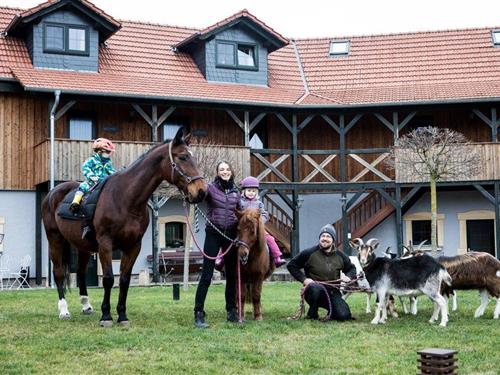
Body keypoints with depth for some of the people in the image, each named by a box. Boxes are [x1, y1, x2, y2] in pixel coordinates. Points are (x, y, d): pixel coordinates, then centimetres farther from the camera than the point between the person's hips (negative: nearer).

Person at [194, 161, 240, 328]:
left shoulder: (236, 192, 9)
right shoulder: (211, 188, -3)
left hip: (231, 235, 5)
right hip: (213, 234, -4)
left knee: (232, 274, 11)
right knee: (207, 275, -6)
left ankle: (232, 311, 24)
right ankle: (199, 314, -3)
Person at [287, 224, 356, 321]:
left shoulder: (340, 256, 7)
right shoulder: (309, 253, -5)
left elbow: (352, 269, 23)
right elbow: (291, 265, 1)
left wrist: (348, 276, -1)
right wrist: (303, 279, -11)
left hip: (333, 292, 3)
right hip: (314, 291, -3)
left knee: (344, 316, -18)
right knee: (316, 288, -40)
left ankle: (331, 311, 20)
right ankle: (312, 314, -13)